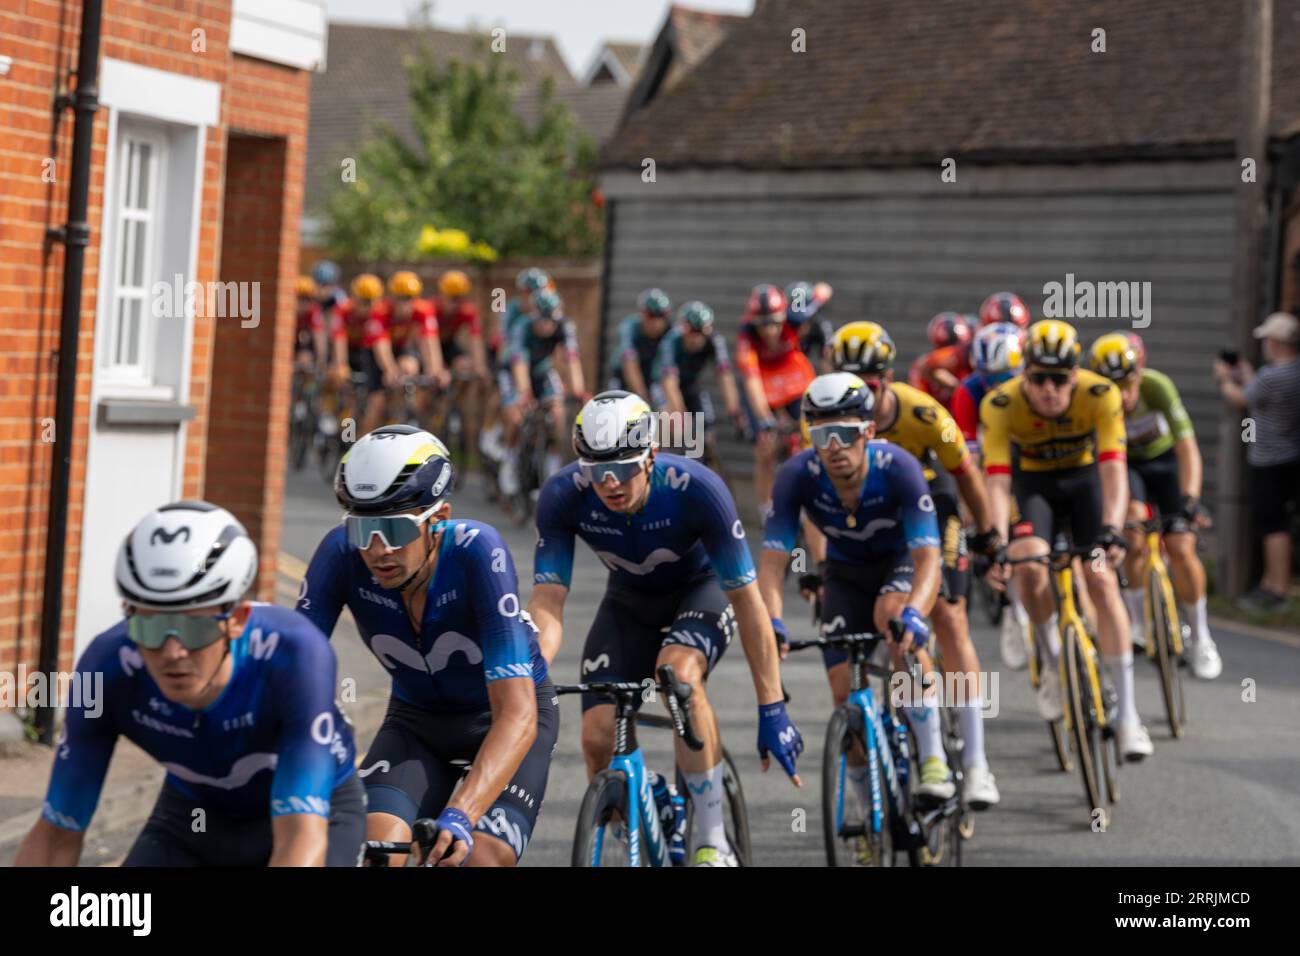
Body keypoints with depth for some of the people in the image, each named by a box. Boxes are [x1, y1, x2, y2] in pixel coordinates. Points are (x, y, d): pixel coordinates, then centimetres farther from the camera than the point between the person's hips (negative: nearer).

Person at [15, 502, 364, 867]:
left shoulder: (292, 654, -37)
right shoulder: (108, 666, -28)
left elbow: (303, 840, -43)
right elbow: (57, 835, -19)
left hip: (315, 810, -2)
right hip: (194, 814, 2)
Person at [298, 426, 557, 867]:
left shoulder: (477, 551, -33)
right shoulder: (342, 553, -25)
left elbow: (517, 715, -38)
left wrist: (459, 816, -51)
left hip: (506, 714, -2)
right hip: (416, 719, 3)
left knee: (481, 857, -23)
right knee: (375, 844, -23)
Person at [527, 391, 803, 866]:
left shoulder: (696, 489, -35)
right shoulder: (563, 496, -28)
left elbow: (747, 599, -29)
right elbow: (547, 603, -28)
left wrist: (772, 709, -29)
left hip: (702, 591, -3)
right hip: (629, 601, 3)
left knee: (679, 672, -35)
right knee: (597, 736, -15)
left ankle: (713, 843, -25)